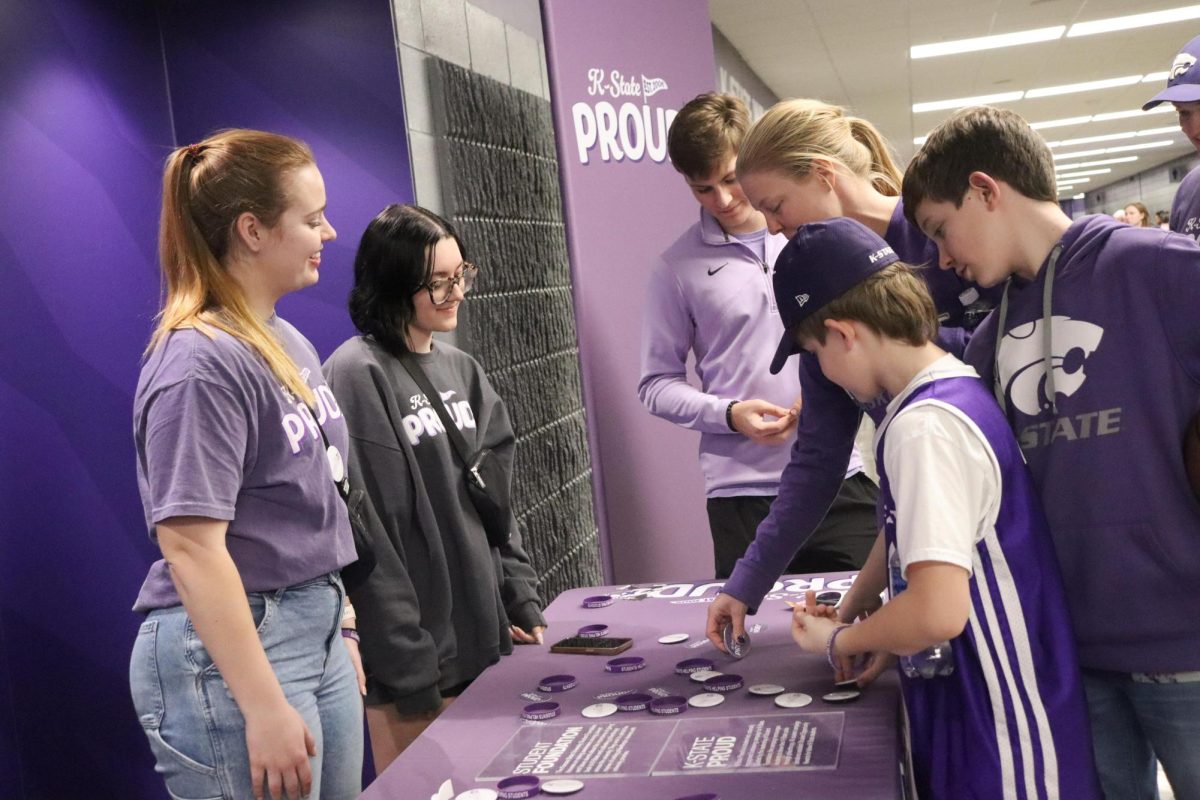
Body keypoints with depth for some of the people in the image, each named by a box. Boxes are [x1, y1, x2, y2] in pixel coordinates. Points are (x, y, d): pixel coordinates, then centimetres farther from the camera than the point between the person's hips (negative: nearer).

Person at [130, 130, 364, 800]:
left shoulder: (290, 343, 9)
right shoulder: (203, 364, -18)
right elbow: (191, 546, -22)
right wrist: (264, 709, -23)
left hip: (317, 635, 8)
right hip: (230, 651, -8)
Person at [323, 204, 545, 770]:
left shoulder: (462, 370, 11)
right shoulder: (357, 374, -12)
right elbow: (366, 535, -16)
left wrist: (522, 601, 7)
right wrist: (409, 671, -16)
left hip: (486, 639, 7)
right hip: (420, 659, -7)